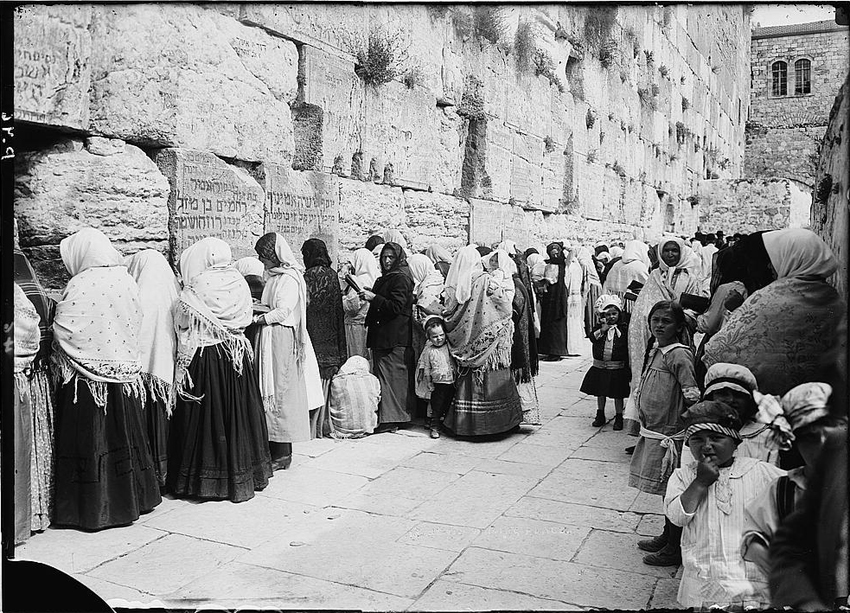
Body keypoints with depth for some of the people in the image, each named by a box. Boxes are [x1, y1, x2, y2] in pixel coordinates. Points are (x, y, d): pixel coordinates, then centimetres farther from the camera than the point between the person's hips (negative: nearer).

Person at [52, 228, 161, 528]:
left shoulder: (79, 286, -15)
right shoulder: (126, 281, 0)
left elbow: (62, 332, -12)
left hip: (87, 377, -5)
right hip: (123, 371, 5)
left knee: (90, 439, 4)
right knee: (123, 435, 15)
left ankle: (92, 509, 13)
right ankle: (132, 498, 26)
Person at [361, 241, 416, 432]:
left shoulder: (401, 278, -10)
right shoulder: (385, 278, 19)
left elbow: (396, 307, -17)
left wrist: (374, 298, -17)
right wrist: (369, 295, 11)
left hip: (394, 338, -10)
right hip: (382, 336, 10)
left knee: (390, 376, -7)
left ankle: (390, 420, -2)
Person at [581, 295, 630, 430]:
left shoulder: (624, 328, -4)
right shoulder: (599, 327, 3)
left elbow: (627, 348, -5)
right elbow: (592, 337, -13)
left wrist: (627, 366, -9)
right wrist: (603, 329, -23)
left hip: (617, 367, -3)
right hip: (599, 366, 3)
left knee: (618, 394, 5)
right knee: (600, 393, 14)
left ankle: (618, 417, 18)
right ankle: (600, 415, 28)